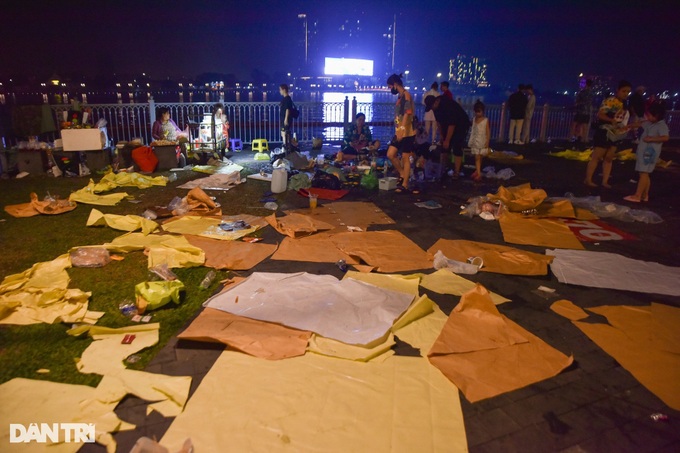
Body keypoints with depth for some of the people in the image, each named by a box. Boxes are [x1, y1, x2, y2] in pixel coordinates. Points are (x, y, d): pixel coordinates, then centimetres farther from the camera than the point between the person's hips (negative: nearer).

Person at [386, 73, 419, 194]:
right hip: (399, 133, 9)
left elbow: (407, 114, -21)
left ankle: (405, 185, 3)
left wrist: (401, 131, -28)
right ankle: (403, 174, 20)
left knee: (406, 158, -3)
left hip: (407, 133, -9)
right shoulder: (399, 97, 16)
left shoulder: (406, 95, -11)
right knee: (390, 154, 4)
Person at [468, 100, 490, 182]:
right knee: (477, 157, -1)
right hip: (475, 141, 3)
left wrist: (487, 142, -12)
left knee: (479, 157, 3)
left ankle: (478, 172, 11)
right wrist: (470, 141, 9)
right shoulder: (474, 119, 6)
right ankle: (478, 172, 0)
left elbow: (488, 132, -6)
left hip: (482, 141, -3)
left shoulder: (486, 120, -6)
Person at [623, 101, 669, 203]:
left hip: (650, 153, -9)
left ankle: (637, 196, -13)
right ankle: (645, 195, 19)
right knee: (645, 174, 12)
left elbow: (665, 138, -25)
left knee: (643, 173, -11)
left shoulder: (662, 125, -13)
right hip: (643, 152, 9)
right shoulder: (649, 123, 13)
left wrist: (651, 139, -24)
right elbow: (639, 124, 30)